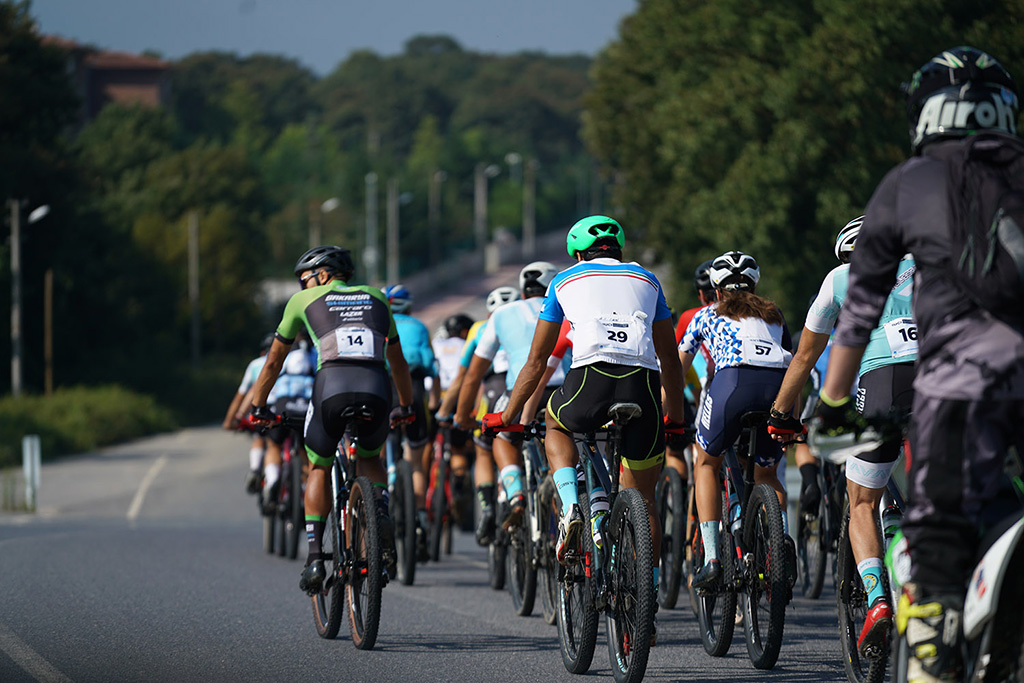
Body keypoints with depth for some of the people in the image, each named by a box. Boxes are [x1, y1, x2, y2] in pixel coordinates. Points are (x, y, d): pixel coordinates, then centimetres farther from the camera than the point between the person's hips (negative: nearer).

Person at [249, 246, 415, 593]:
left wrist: (258, 408, 44)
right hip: (376, 389, 2)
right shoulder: (376, 299, 30)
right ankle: (381, 511, -2)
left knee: (319, 468, 23)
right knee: (369, 458, 30)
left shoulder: (304, 301, 23)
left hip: (331, 385, -2)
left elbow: (274, 361, 31)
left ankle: (315, 555, 11)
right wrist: (405, 408, 53)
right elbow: (398, 362, 40)